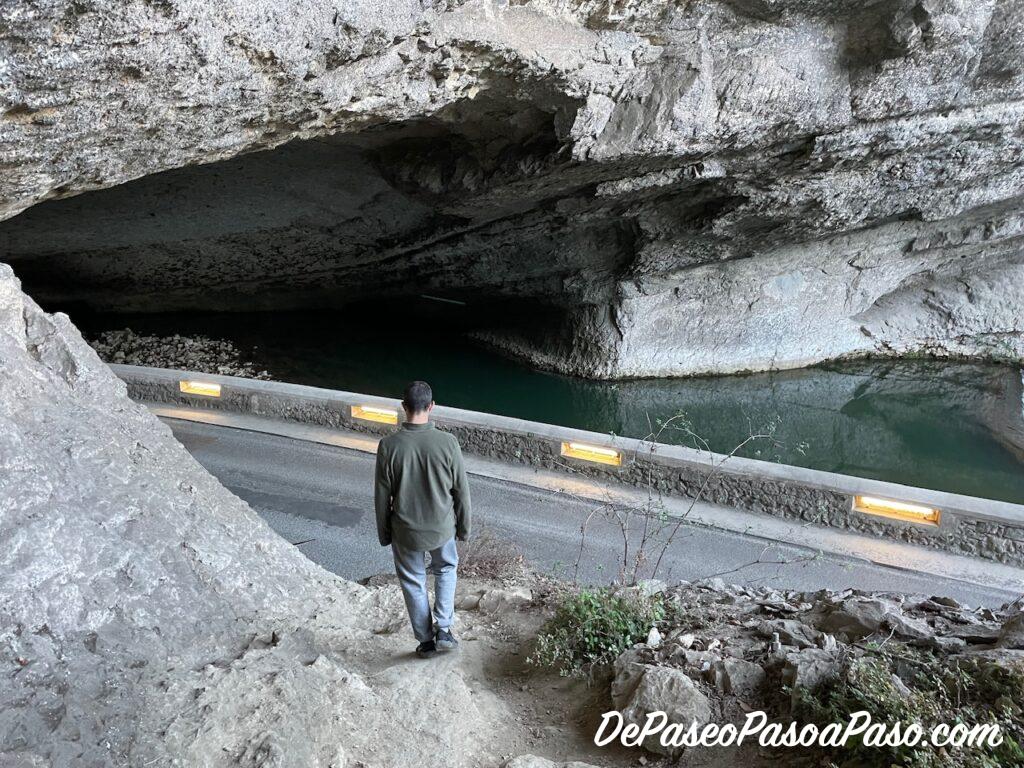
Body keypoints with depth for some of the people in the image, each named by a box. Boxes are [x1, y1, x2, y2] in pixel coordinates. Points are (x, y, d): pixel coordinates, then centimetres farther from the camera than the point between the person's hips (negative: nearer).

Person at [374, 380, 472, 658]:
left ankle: (426, 640, 31)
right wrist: (464, 527, 7)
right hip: (441, 527, 1)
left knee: (413, 582, 20)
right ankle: (443, 630, 20)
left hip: (406, 531, 0)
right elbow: (461, 490, -9)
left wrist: (384, 533, 7)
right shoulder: (447, 442, -18)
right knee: (446, 568, 28)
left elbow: (382, 496, -8)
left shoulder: (389, 445, -18)